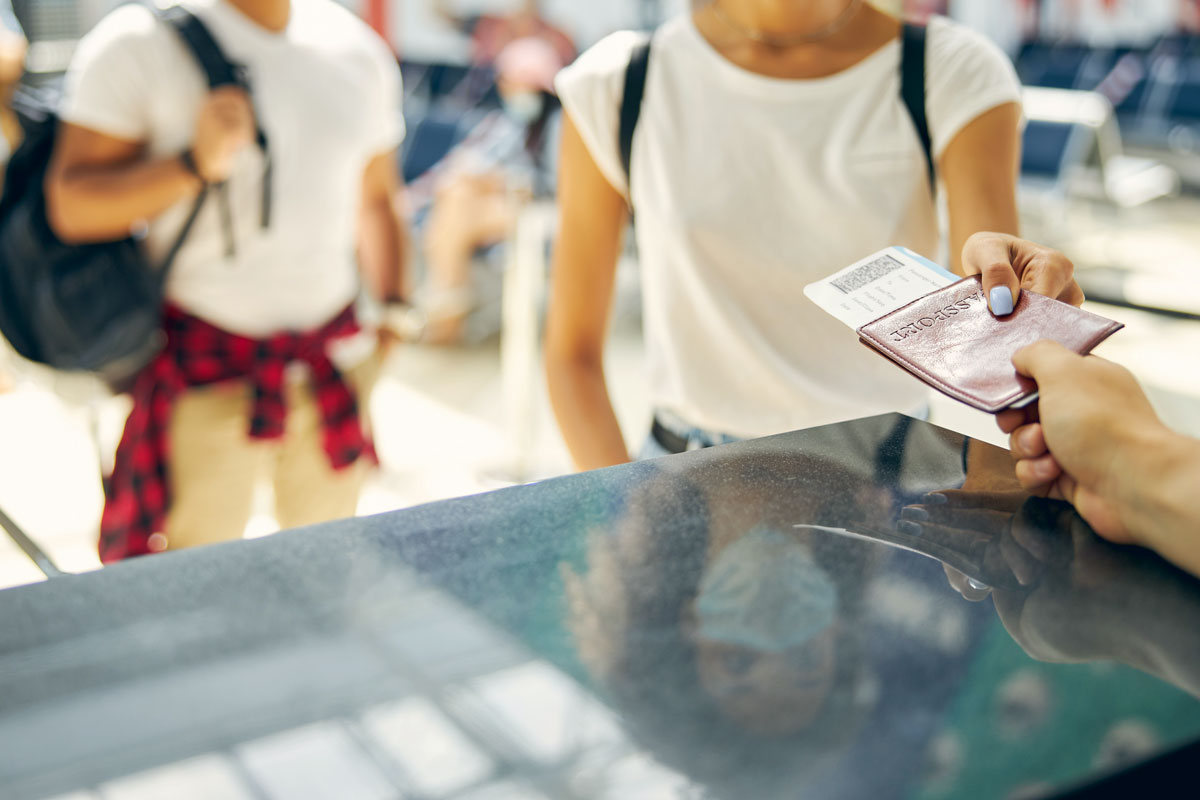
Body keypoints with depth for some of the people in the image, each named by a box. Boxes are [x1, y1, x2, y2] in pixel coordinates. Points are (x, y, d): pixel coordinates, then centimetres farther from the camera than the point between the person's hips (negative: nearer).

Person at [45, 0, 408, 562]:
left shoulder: (357, 49, 9)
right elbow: (71, 205, -10)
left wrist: (392, 306, 11)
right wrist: (195, 162, -22)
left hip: (335, 362, 5)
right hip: (206, 369, -4)